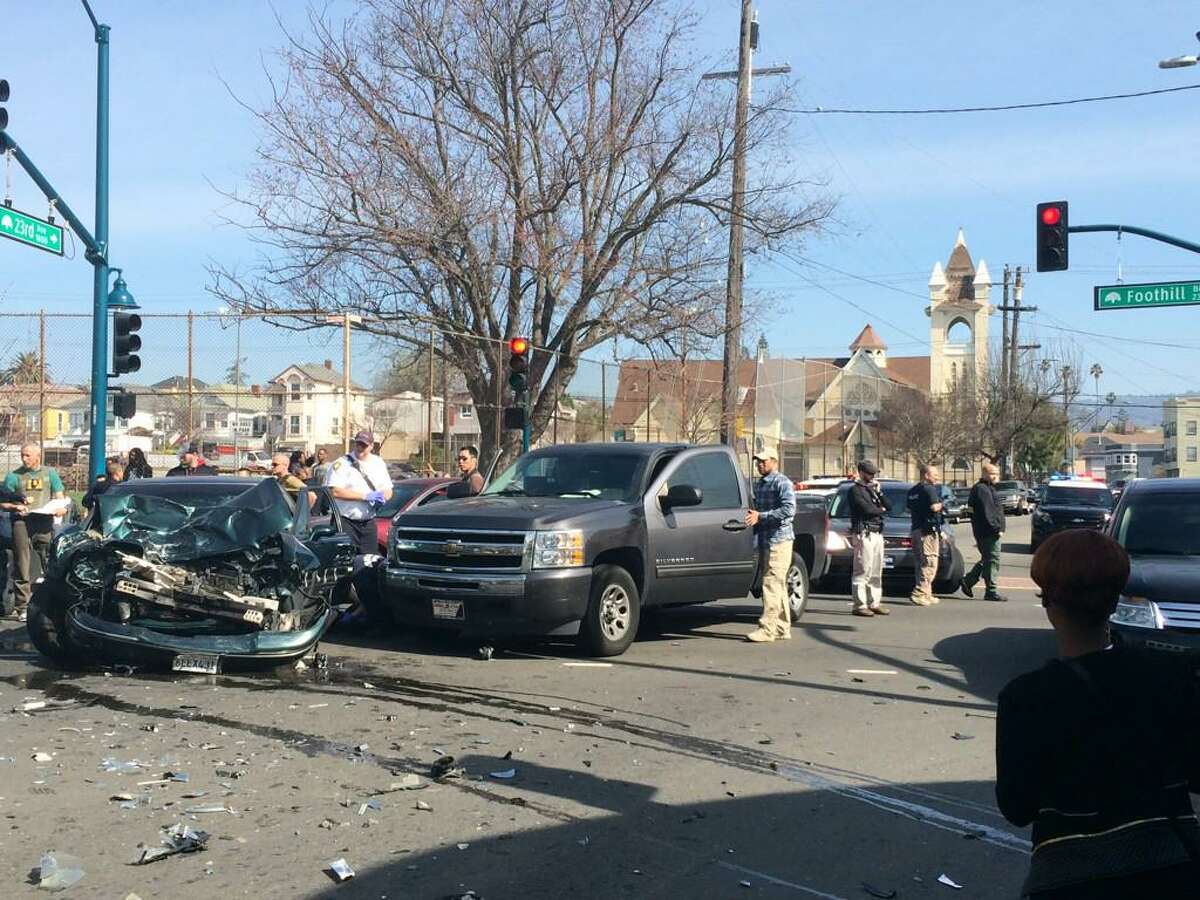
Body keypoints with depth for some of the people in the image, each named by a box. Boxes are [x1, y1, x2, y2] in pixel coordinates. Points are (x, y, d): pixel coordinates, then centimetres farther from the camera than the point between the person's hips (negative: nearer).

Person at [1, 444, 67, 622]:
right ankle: (22, 607, 0)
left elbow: (60, 497, 15)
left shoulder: (50, 473, 16)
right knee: (23, 566, -3)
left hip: (44, 522, 1)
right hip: (21, 522, -1)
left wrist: (60, 508, -7)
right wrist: (15, 507, -11)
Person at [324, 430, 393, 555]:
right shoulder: (341, 463, -5)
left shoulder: (379, 463, 13)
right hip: (346, 523, -5)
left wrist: (382, 498, -8)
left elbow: (388, 490, 18)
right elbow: (335, 491, -16)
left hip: (369, 523, 5)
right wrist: (366, 496, -17)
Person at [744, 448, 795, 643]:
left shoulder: (782, 482, -8)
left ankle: (767, 628, -14)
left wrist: (760, 516, -20)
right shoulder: (759, 484, 19)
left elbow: (789, 509, -19)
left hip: (779, 540, -9)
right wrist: (752, 516, 11)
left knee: (772, 584, -12)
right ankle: (782, 629, 16)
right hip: (764, 540, 9)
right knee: (778, 586, 12)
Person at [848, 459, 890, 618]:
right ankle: (860, 605, -10)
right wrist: (881, 510, 3)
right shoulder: (855, 490, -4)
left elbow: (889, 506, 14)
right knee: (862, 571, -10)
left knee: (876, 572, 10)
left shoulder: (872, 489, 21)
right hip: (863, 534, -8)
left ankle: (874, 603, 15)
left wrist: (879, 492, 1)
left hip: (877, 534, 8)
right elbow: (867, 509, -16)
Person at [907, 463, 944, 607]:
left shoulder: (912, 490, 16)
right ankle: (919, 593, -15)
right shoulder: (929, 489, -11)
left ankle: (926, 594, 18)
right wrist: (940, 504, -2)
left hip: (915, 529, 9)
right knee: (929, 564, -8)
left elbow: (909, 510, 22)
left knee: (920, 564, 13)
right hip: (928, 530, -9)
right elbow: (934, 507, -22)